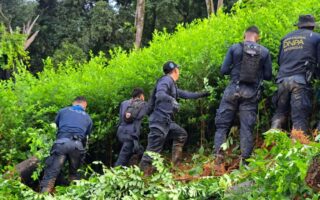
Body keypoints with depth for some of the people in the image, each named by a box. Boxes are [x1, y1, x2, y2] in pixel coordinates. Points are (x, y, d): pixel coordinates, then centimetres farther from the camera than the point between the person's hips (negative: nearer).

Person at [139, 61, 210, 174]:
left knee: (181, 134, 20)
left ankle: (175, 164, 18)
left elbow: (185, 94, 33)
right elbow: (160, 94, -25)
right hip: (159, 121, -10)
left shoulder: (172, 85, 21)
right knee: (153, 150, -12)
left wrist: (201, 95, 40)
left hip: (166, 121, 10)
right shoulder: (166, 80, -7)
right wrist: (172, 101, -38)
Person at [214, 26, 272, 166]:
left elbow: (224, 70, 0)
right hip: (252, 93, 1)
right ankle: (244, 160, 3)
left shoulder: (234, 48, -2)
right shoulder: (265, 52, 1)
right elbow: (268, 75, 5)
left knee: (222, 124, 7)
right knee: (247, 128, 5)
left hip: (234, 90, -1)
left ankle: (219, 154, -5)